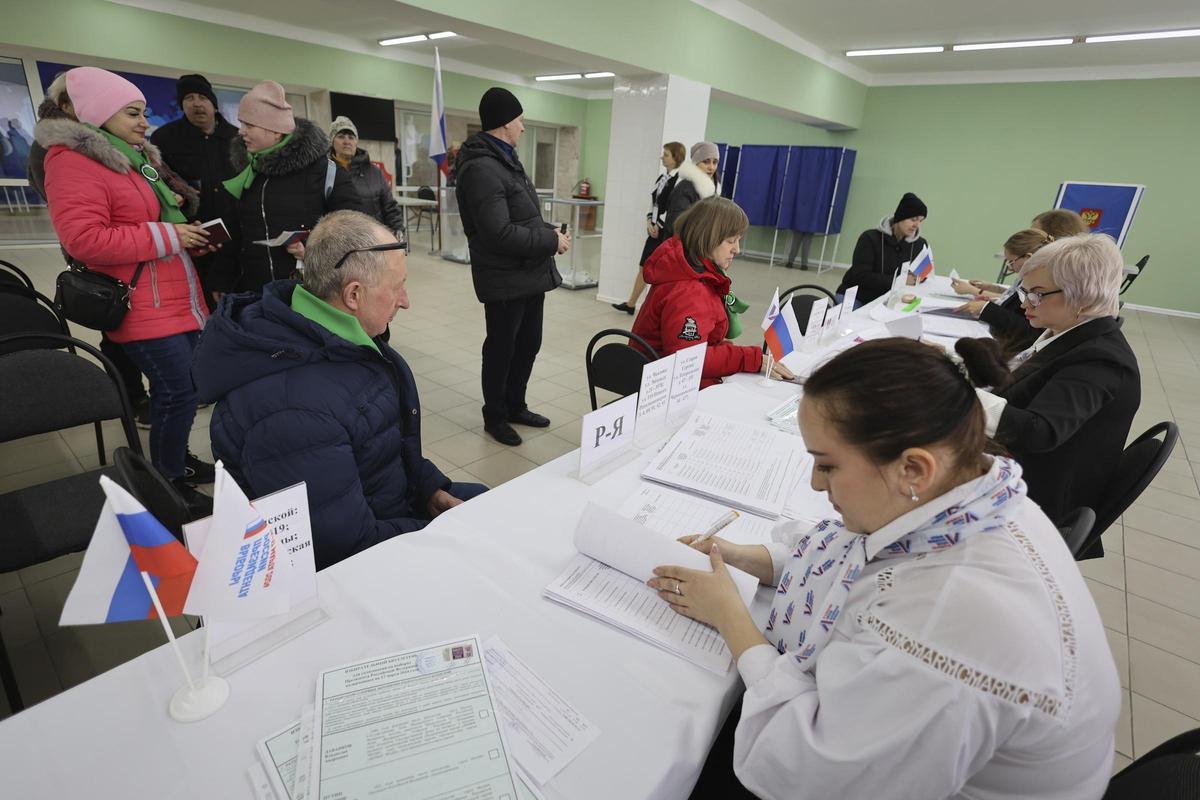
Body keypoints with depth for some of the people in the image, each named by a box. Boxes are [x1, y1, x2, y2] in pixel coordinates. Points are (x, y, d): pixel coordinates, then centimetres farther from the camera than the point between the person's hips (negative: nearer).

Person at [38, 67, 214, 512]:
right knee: (178, 394, -8)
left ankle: (175, 459, 28)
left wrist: (192, 236, 9)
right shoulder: (72, 160, -9)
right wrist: (166, 235, -19)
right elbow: (82, 239, -20)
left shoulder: (135, 157, 20)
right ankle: (168, 482, 8)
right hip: (145, 310, -9)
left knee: (184, 389, 12)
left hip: (179, 302, 9)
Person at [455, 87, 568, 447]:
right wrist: (551, 240, -17)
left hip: (529, 275, 9)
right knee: (501, 349, 6)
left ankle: (515, 405, 36)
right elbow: (500, 233, -27)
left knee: (528, 344, 18)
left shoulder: (505, 161, 15)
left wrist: (550, 231, 2)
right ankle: (495, 417, 25)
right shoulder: (482, 169, -19)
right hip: (505, 280, -9)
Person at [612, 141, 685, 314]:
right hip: (655, 230, 8)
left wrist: (658, 226, -11)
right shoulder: (662, 177, 11)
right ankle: (631, 304, 22)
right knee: (644, 267, 13)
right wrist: (649, 222, -1)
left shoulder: (680, 180, -14)